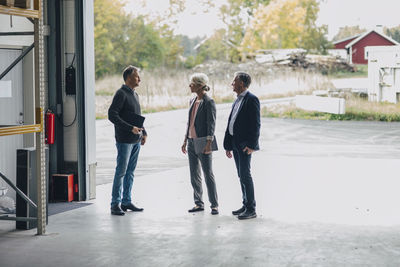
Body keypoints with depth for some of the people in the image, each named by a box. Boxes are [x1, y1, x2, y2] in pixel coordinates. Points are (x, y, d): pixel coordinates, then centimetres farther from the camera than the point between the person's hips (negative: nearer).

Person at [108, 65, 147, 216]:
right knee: (121, 171, -7)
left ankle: (127, 201, 18)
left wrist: (143, 132, 12)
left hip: (136, 140, 8)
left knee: (130, 171, 11)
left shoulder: (134, 94, 16)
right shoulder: (121, 94, -11)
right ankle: (115, 204, -3)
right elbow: (112, 115, -19)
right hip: (124, 140, -8)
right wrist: (130, 128, -20)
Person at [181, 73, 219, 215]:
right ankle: (198, 203, 18)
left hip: (203, 143, -8)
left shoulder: (209, 102, -11)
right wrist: (185, 140, 16)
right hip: (191, 142, 8)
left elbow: (211, 123, -13)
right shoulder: (193, 101, 12)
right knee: (194, 175, 10)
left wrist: (209, 143, -19)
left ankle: (214, 205, 5)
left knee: (208, 174, -2)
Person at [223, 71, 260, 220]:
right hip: (235, 143, 9)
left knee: (245, 175, -9)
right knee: (241, 175, 12)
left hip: (245, 144, -9)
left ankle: (251, 209, -4)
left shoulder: (251, 100, -11)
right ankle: (246, 205, 19)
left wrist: (251, 145, -20)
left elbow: (255, 124, -16)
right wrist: (228, 145, 16)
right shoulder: (237, 101, 17)